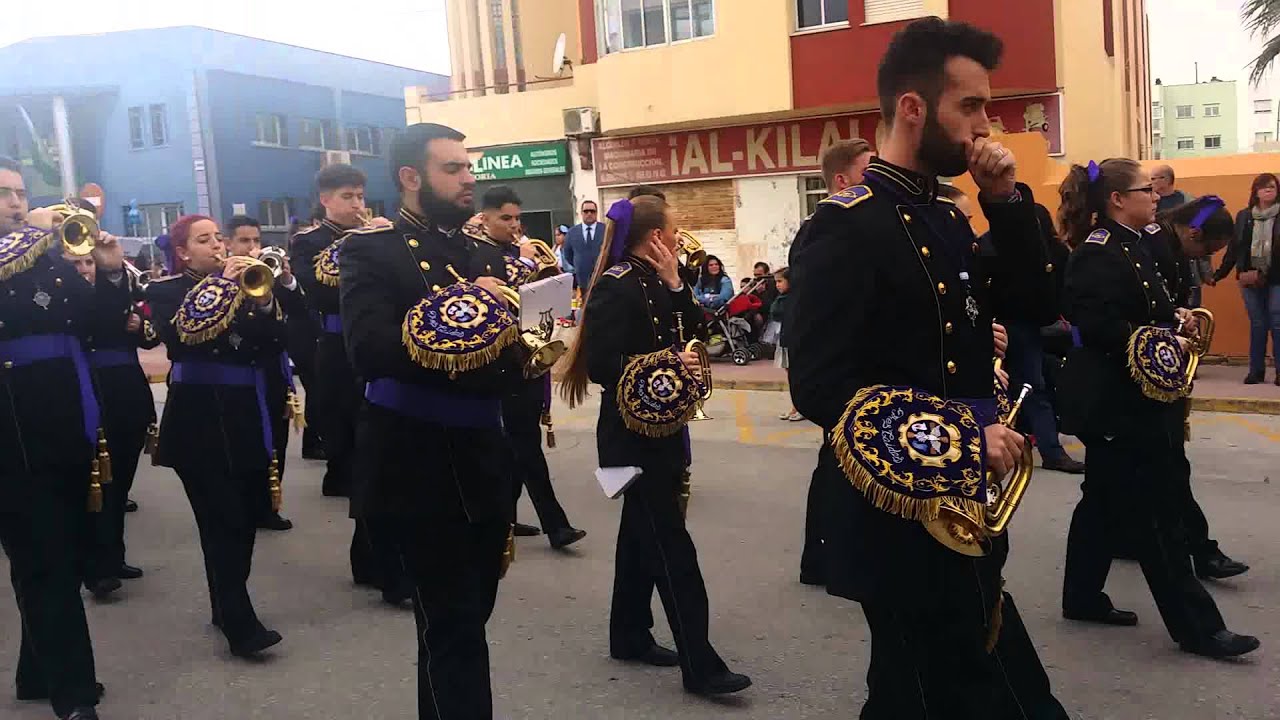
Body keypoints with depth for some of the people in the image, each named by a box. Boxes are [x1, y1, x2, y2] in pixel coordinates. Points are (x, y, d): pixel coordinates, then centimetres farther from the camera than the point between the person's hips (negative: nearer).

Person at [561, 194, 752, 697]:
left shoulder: (654, 283, 9)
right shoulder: (615, 287, -18)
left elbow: (689, 332, 7)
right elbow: (603, 364, -24)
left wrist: (675, 285, -2)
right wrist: (666, 366, -27)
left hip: (661, 426, 10)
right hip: (633, 430, -10)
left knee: (643, 533, 17)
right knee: (671, 545, -7)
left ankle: (630, 636, 31)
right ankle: (699, 665, 0)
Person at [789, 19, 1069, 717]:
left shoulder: (945, 220, 11)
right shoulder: (847, 226, -18)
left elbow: (1027, 300, 13)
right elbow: (819, 386, -24)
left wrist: (1006, 200, 1)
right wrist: (962, 438, -25)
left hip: (962, 510, 9)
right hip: (900, 522, -9)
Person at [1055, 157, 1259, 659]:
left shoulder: (1131, 245, 14)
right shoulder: (1098, 253, -18)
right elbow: (1099, 327, -28)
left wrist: (1172, 318, 9)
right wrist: (1165, 341, -22)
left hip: (1125, 402, 11)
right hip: (1114, 403, -11)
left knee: (1103, 504, 17)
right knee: (1157, 515, -3)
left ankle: (1082, 598, 28)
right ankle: (1196, 626, 6)